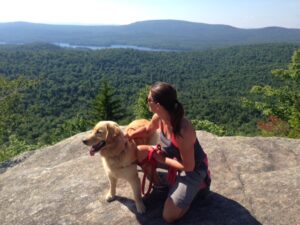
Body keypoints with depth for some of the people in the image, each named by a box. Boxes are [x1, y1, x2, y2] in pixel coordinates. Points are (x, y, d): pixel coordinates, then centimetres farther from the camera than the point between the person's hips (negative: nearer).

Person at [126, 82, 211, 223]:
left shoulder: (184, 132, -40)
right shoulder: (159, 117, -16)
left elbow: (188, 167, -27)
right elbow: (147, 130, 8)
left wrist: (162, 159, -16)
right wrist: (127, 137, -4)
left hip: (194, 169, -6)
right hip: (173, 156, 7)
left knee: (168, 217, -4)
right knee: (139, 152, -3)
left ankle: (198, 184, 13)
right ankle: (157, 182, 18)